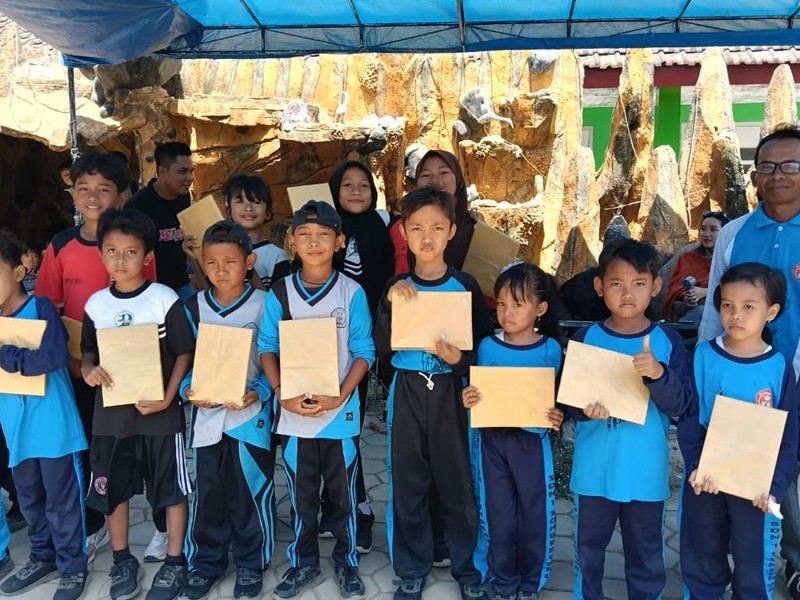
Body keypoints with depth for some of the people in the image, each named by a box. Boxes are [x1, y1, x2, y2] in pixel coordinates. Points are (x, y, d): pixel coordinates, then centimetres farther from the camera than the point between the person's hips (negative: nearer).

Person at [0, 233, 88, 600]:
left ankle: (73, 566, 22)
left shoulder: (40, 307, -11)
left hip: (53, 423, -6)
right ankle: (43, 558, 38)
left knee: (61, 499, 6)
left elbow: (55, 356, -24)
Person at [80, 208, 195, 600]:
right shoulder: (96, 304, 2)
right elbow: (88, 350, 13)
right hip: (110, 414, 4)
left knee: (171, 490, 7)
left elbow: (185, 352, -7)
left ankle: (174, 562, 25)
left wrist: (167, 398, -16)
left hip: (160, 413, -4)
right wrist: (88, 371, -10)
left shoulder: (165, 300, -10)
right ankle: (122, 561, 34)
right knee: (111, 491, 14)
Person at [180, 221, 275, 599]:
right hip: (206, 416, 3)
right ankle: (206, 561, 32)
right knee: (207, 494, 13)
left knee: (250, 494, 8)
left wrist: (259, 392, -19)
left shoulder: (265, 305, -6)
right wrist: (188, 390, -10)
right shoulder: (194, 307, 4)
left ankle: (250, 564, 27)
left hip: (251, 416, -2)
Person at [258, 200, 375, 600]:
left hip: (340, 412, -1)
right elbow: (267, 348, 0)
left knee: (343, 492, 12)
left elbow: (364, 352, -6)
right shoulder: (279, 293, -1)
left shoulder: (352, 293, -6)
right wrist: (283, 396, -13)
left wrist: (339, 397, -16)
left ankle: (347, 562, 31)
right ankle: (303, 564, 31)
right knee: (301, 493, 14)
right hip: (293, 412, 1)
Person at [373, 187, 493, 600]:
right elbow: (382, 347, -6)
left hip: (449, 393, -1)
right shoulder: (396, 287, 1)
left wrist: (459, 360, -20)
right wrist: (389, 304, -19)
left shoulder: (466, 286, -3)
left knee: (458, 482, 7)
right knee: (408, 484, 10)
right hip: (407, 393, 2)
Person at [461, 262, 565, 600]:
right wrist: (469, 400, -16)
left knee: (535, 514, 9)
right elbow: (479, 394, 5)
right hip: (493, 439, 1)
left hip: (532, 441, -1)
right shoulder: (488, 346, -3)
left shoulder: (550, 348, -6)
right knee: (499, 516, 11)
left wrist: (558, 418, -18)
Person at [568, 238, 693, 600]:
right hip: (594, 468, 1)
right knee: (588, 547, 18)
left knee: (646, 553, 15)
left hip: (646, 472, 0)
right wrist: (585, 410, -23)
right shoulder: (585, 338, -5)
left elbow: (680, 406, -11)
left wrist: (659, 374, -28)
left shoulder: (667, 342, -5)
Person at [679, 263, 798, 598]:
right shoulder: (704, 356, -6)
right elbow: (689, 417, -6)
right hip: (704, 478, 1)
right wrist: (696, 465, -19)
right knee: (701, 560, 16)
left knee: (753, 564, 13)